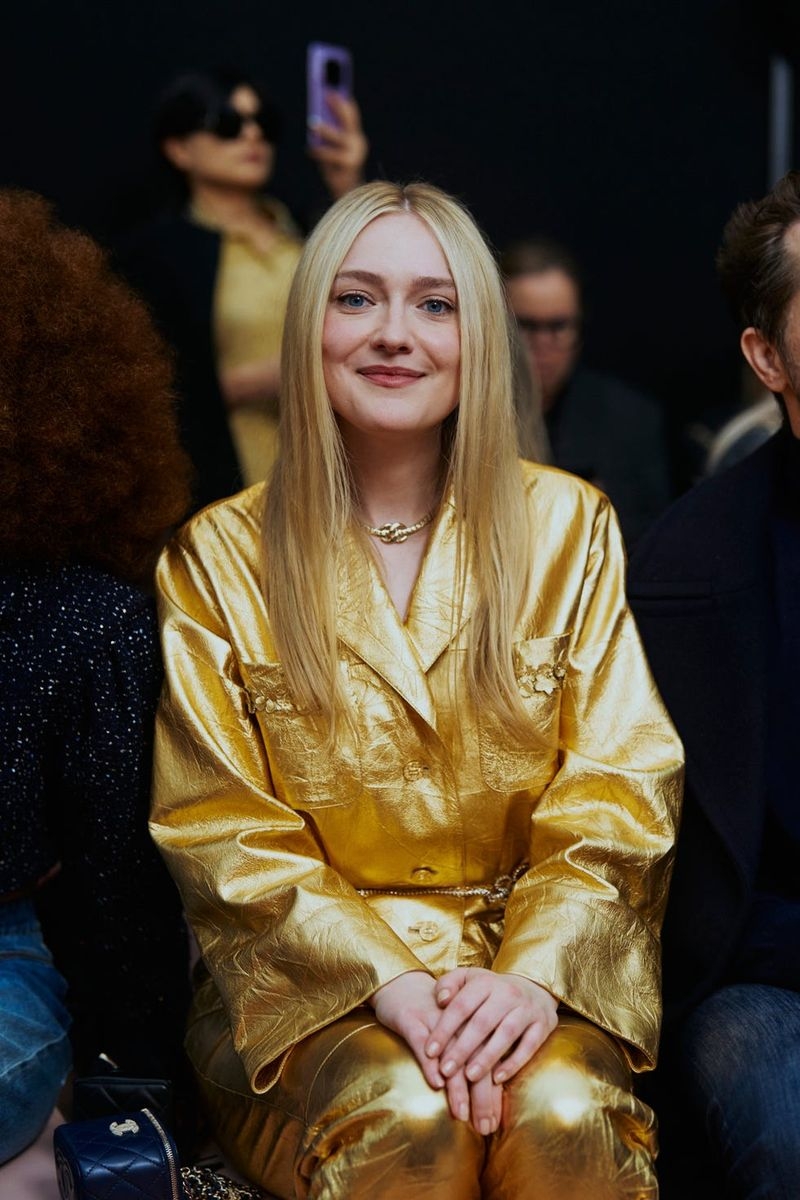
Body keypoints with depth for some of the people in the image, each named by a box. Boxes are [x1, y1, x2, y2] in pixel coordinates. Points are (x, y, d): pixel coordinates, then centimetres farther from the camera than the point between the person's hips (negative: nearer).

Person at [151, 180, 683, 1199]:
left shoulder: (568, 529, 5)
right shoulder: (219, 561, 2)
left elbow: (616, 794, 0)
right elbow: (223, 831, -3)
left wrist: (534, 969, -17)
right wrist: (388, 977, -18)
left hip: (534, 964, 1)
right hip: (311, 983, 0)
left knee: (565, 1113, -30)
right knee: (412, 1116, -30)